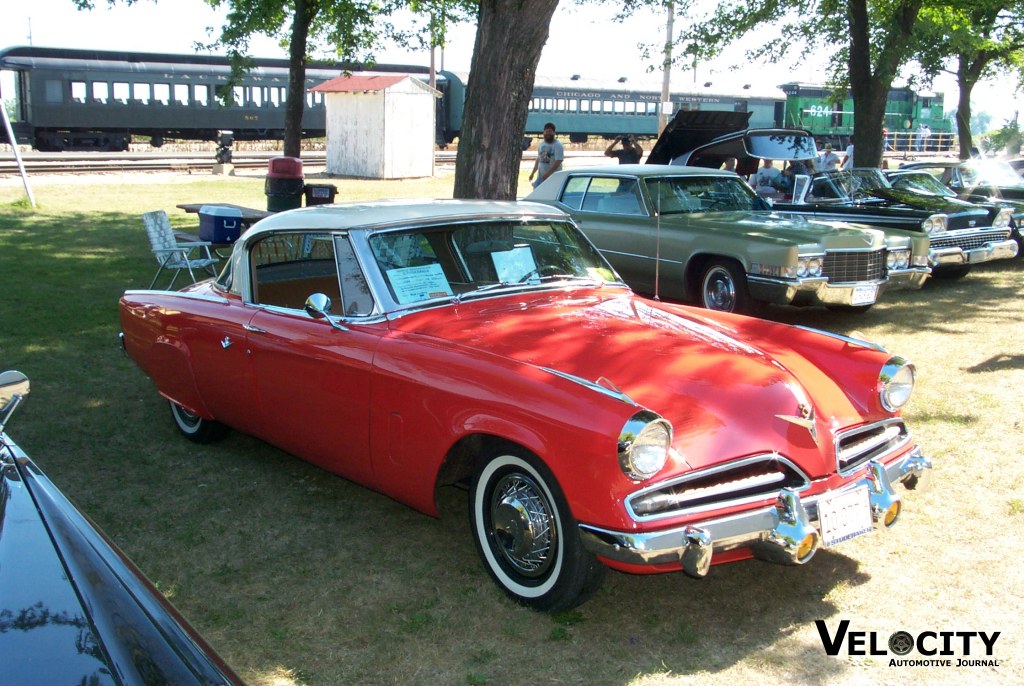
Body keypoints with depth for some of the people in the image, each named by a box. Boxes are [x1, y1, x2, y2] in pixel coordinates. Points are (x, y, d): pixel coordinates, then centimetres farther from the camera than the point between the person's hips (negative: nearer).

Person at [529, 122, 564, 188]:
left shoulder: (558, 145, -10)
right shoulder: (541, 144, 13)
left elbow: (558, 162, -19)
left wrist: (548, 173, -26)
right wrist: (533, 172, 17)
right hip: (540, 177, 6)